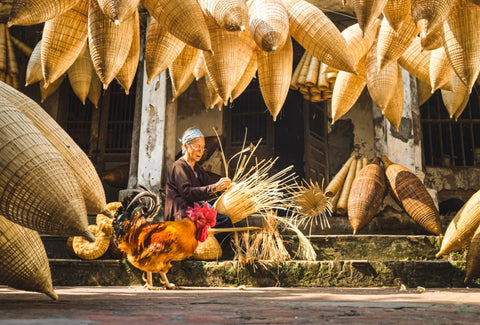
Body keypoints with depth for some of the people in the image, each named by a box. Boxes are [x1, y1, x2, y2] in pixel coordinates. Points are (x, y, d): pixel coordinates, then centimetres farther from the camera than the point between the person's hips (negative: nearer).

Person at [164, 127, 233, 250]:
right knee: (225, 221, -25)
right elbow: (187, 192, -20)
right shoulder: (179, 166, -5)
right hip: (181, 216, -9)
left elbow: (210, 183, 10)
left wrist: (222, 184, -12)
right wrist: (214, 188, -29)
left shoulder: (197, 168, 24)